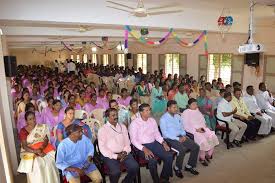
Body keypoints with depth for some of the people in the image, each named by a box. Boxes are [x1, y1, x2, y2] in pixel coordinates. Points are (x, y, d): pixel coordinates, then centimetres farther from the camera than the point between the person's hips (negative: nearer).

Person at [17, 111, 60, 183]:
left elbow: (46, 140, -2)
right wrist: (36, 151, -20)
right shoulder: (23, 131, 0)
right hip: (31, 151, -1)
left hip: (44, 148, 1)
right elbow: (24, 146, -7)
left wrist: (40, 148, -19)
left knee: (50, 162, -17)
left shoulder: (41, 127, 4)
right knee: (36, 165, -21)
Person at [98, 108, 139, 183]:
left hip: (123, 153, 4)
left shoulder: (122, 126, 10)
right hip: (110, 155, -4)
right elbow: (102, 148, -9)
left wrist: (125, 152, -8)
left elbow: (127, 142, 12)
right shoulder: (102, 130, -4)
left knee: (135, 167, -19)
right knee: (116, 172, -29)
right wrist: (116, 156, -16)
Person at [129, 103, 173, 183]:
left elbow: (157, 134, 14)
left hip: (154, 143, 5)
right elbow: (133, 140, -12)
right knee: (152, 160, -30)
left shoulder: (152, 120, 9)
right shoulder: (134, 123, -8)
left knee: (169, 156, -15)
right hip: (142, 146, -5)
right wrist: (144, 149, -24)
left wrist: (163, 142, -3)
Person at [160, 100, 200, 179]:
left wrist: (184, 135, -3)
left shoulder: (177, 116, 11)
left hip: (180, 136, 7)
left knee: (196, 147, -7)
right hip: (170, 139, -7)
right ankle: (177, 168, -4)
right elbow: (165, 133, -15)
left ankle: (189, 166, 12)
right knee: (182, 149, -30)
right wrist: (177, 139, -18)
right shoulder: (163, 118, -11)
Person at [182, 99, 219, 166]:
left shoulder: (197, 111, 19)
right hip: (193, 130, -6)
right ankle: (202, 158, -6)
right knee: (203, 140, -28)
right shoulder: (186, 113, -3)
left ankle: (208, 154, 1)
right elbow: (186, 125, -11)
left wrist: (205, 126, 1)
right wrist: (196, 129, -19)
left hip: (203, 128, 7)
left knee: (213, 137, -17)